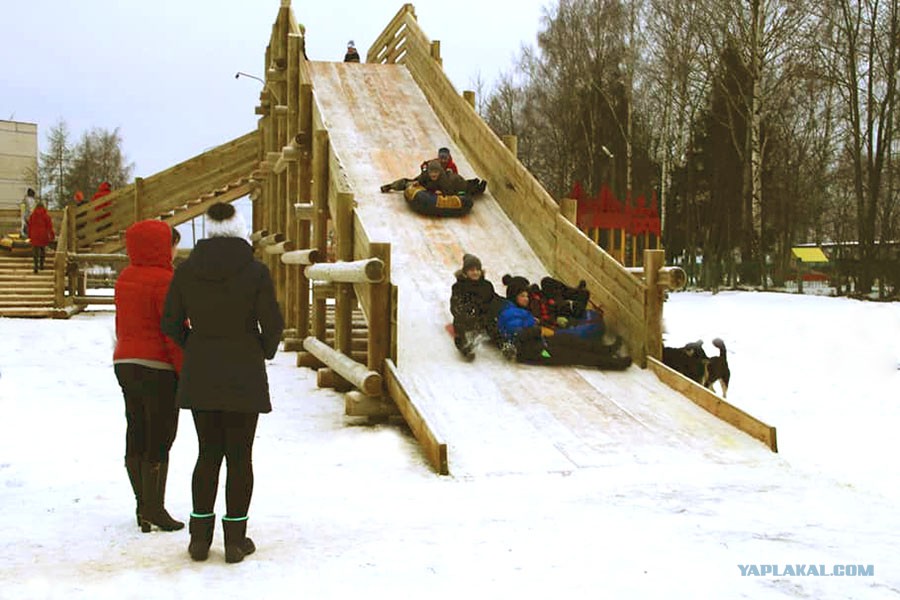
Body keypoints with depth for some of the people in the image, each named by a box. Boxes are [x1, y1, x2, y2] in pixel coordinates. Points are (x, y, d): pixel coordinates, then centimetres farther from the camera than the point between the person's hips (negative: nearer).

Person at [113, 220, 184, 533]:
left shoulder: (125, 278, 11)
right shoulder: (164, 281, -15)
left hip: (125, 363, 9)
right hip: (158, 368, -8)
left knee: (136, 436, 12)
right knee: (159, 439, -1)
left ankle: (143, 505, 20)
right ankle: (154, 508, 3)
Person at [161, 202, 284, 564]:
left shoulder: (186, 269, -2)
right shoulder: (255, 271, -11)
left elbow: (171, 323, 3)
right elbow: (272, 324, -8)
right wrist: (265, 351, 13)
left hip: (200, 375, 3)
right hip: (244, 375, -3)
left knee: (208, 453, 14)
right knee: (239, 456, 6)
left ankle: (200, 537, 16)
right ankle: (235, 540, 11)